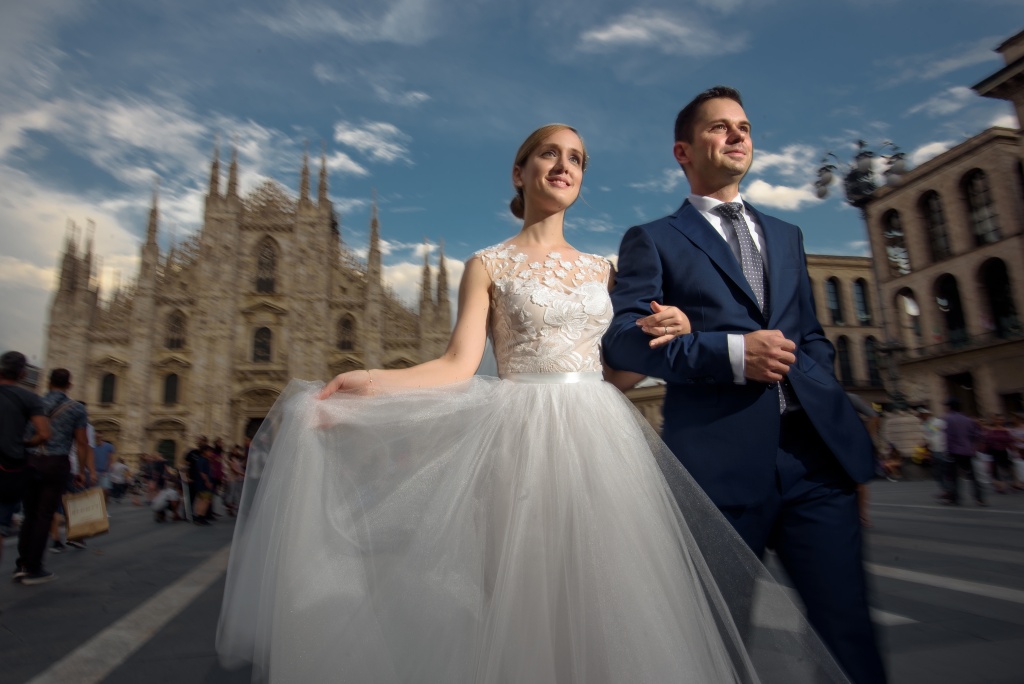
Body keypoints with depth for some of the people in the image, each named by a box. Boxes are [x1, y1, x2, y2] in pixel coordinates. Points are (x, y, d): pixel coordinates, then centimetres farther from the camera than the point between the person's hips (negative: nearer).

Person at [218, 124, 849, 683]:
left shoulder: (601, 269, 16)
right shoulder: (488, 266, 5)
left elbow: (615, 370, 15)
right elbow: (459, 367, -5)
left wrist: (667, 335, -3)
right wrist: (367, 384, -19)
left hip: (604, 440, 4)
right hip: (528, 442, -3)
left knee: (612, 604, 7)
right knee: (533, 607, 2)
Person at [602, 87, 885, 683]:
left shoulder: (787, 236, 23)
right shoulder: (652, 240, 6)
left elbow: (813, 337, 24)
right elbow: (623, 338, -7)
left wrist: (840, 422, 9)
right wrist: (731, 354, -17)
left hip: (816, 452, 5)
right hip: (722, 459, -4)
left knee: (848, 629, 6)